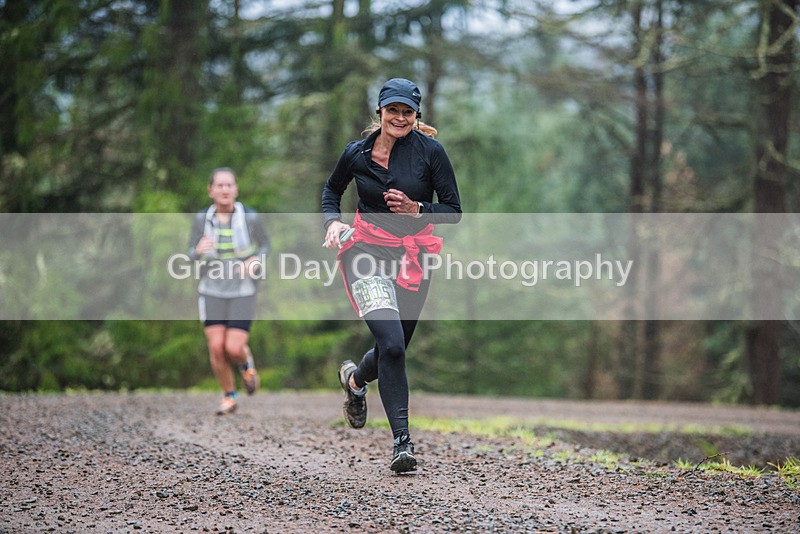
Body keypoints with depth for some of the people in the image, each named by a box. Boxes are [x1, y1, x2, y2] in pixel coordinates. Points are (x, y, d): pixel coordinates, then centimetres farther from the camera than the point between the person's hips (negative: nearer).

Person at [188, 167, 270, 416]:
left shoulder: (249, 217, -9)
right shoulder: (202, 219, -5)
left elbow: (264, 245, 7)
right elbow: (191, 255, 1)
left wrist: (255, 262, -15)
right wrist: (199, 251, -23)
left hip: (242, 293, -1)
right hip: (212, 292, 2)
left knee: (234, 349, -11)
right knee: (216, 348, -8)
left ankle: (246, 363, 26)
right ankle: (229, 397, 15)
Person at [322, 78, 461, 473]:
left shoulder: (430, 150, -4)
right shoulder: (357, 153, -1)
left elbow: (454, 211, -1)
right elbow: (331, 190, 19)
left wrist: (416, 209, -17)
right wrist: (333, 221, 0)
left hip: (414, 256, 2)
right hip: (367, 251, -2)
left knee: (395, 349, 11)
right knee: (391, 344, -20)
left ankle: (354, 378, 49)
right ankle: (402, 441, -14)